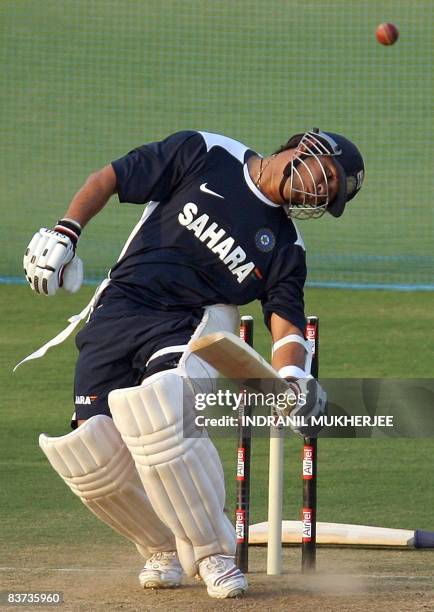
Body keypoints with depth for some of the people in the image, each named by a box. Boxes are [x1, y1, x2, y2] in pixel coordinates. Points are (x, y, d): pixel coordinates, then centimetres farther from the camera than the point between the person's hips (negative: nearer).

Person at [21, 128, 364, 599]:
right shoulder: (203, 154, 3)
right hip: (117, 309, 1)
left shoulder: (286, 247, 8)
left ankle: (212, 553, -18)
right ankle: (163, 548, 13)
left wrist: (292, 379, -21)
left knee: (162, 414, -33)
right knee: (93, 450, -15)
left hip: (191, 329, -1)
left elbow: (286, 324, 0)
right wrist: (65, 233, -8)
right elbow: (107, 179, 6)